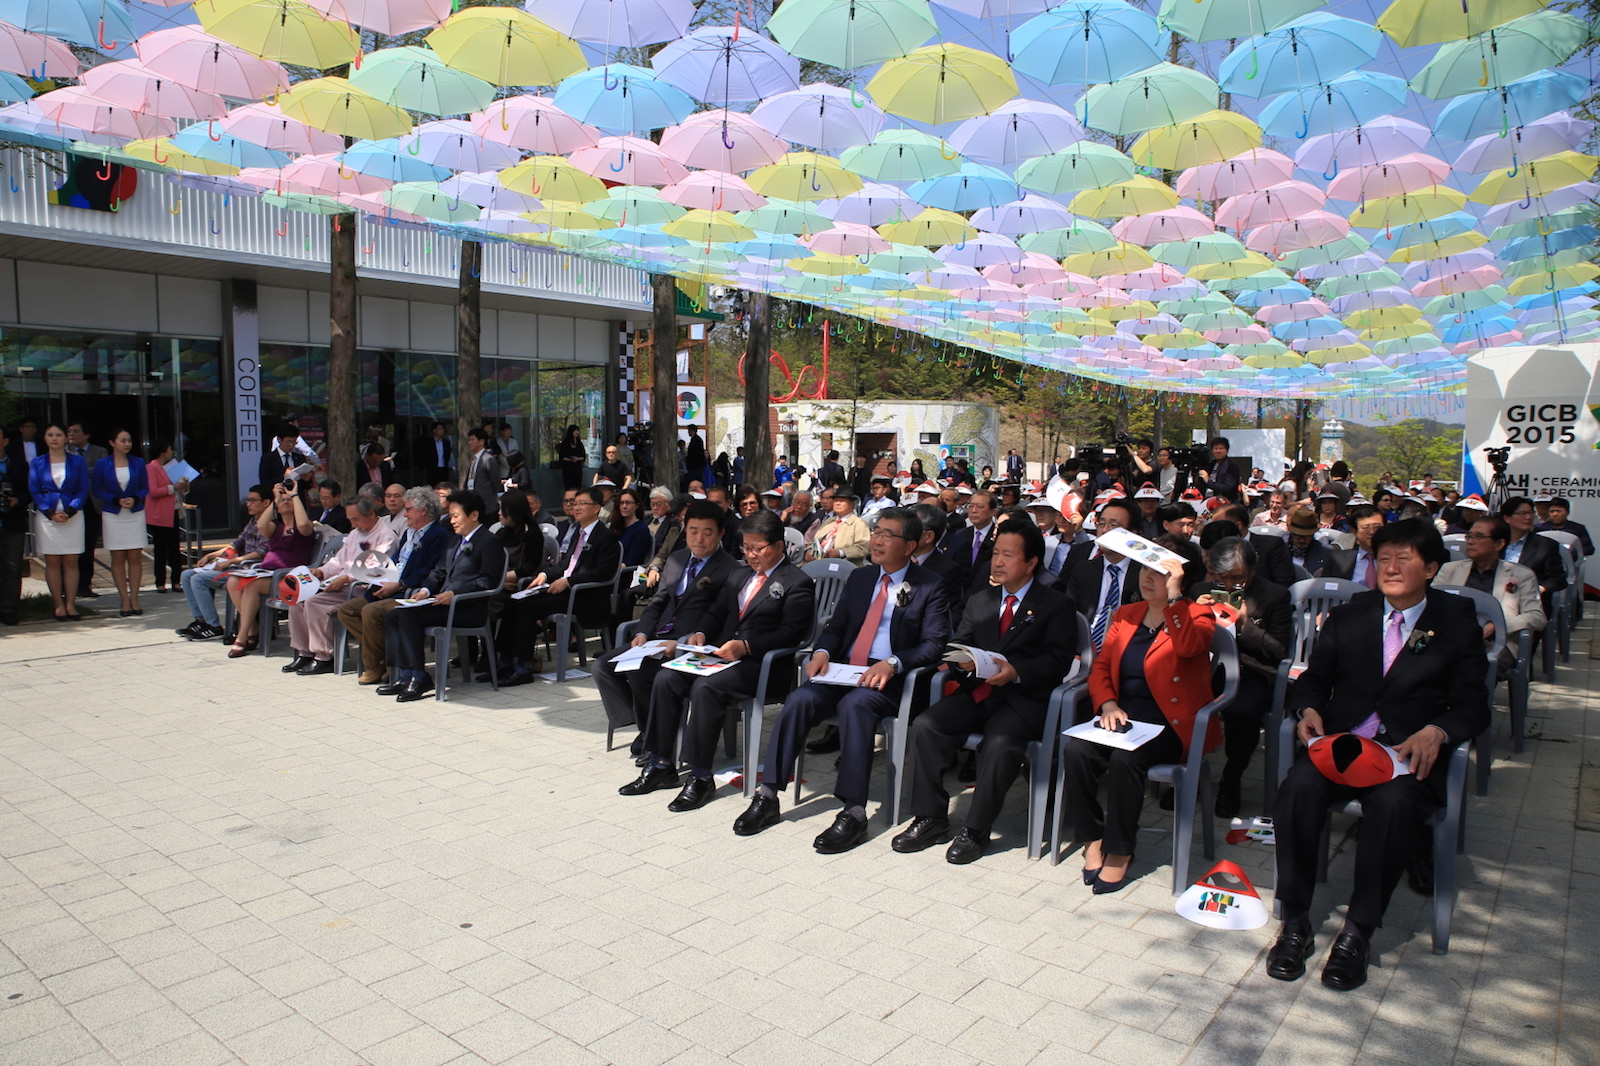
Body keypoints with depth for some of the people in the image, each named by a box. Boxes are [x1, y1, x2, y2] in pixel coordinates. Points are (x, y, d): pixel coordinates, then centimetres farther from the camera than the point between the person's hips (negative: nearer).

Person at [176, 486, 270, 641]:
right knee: (187, 575, 8)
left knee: (198, 579, -19)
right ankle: (201, 620, 7)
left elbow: (261, 552, -22)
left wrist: (230, 561, -22)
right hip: (238, 565, 10)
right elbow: (236, 544, 22)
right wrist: (210, 556, 12)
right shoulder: (252, 521, 17)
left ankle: (214, 627, -12)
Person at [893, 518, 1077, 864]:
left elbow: (1058, 661, -7)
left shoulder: (1057, 606, 5)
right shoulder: (979, 602, 22)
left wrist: (1016, 671, -24)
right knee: (925, 725, -20)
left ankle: (976, 829, -17)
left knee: (999, 742, -34)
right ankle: (931, 819, -10)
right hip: (977, 692, 5)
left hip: (1023, 697, -5)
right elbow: (956, 646, 14)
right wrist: (964, 660, -11)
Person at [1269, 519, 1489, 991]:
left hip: (1409, 751, -2)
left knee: (1393, 803, -36)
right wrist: (1309, 709, -10)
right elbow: (1313, 679, 14)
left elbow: (1473, 706, 4)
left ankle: (1358, 933, -22)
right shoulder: (1347, 617, 16)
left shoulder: (1457, 627, 10)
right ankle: (1295, 922, -20)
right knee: (1298, 788, -31)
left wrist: (1436, 731, -18)